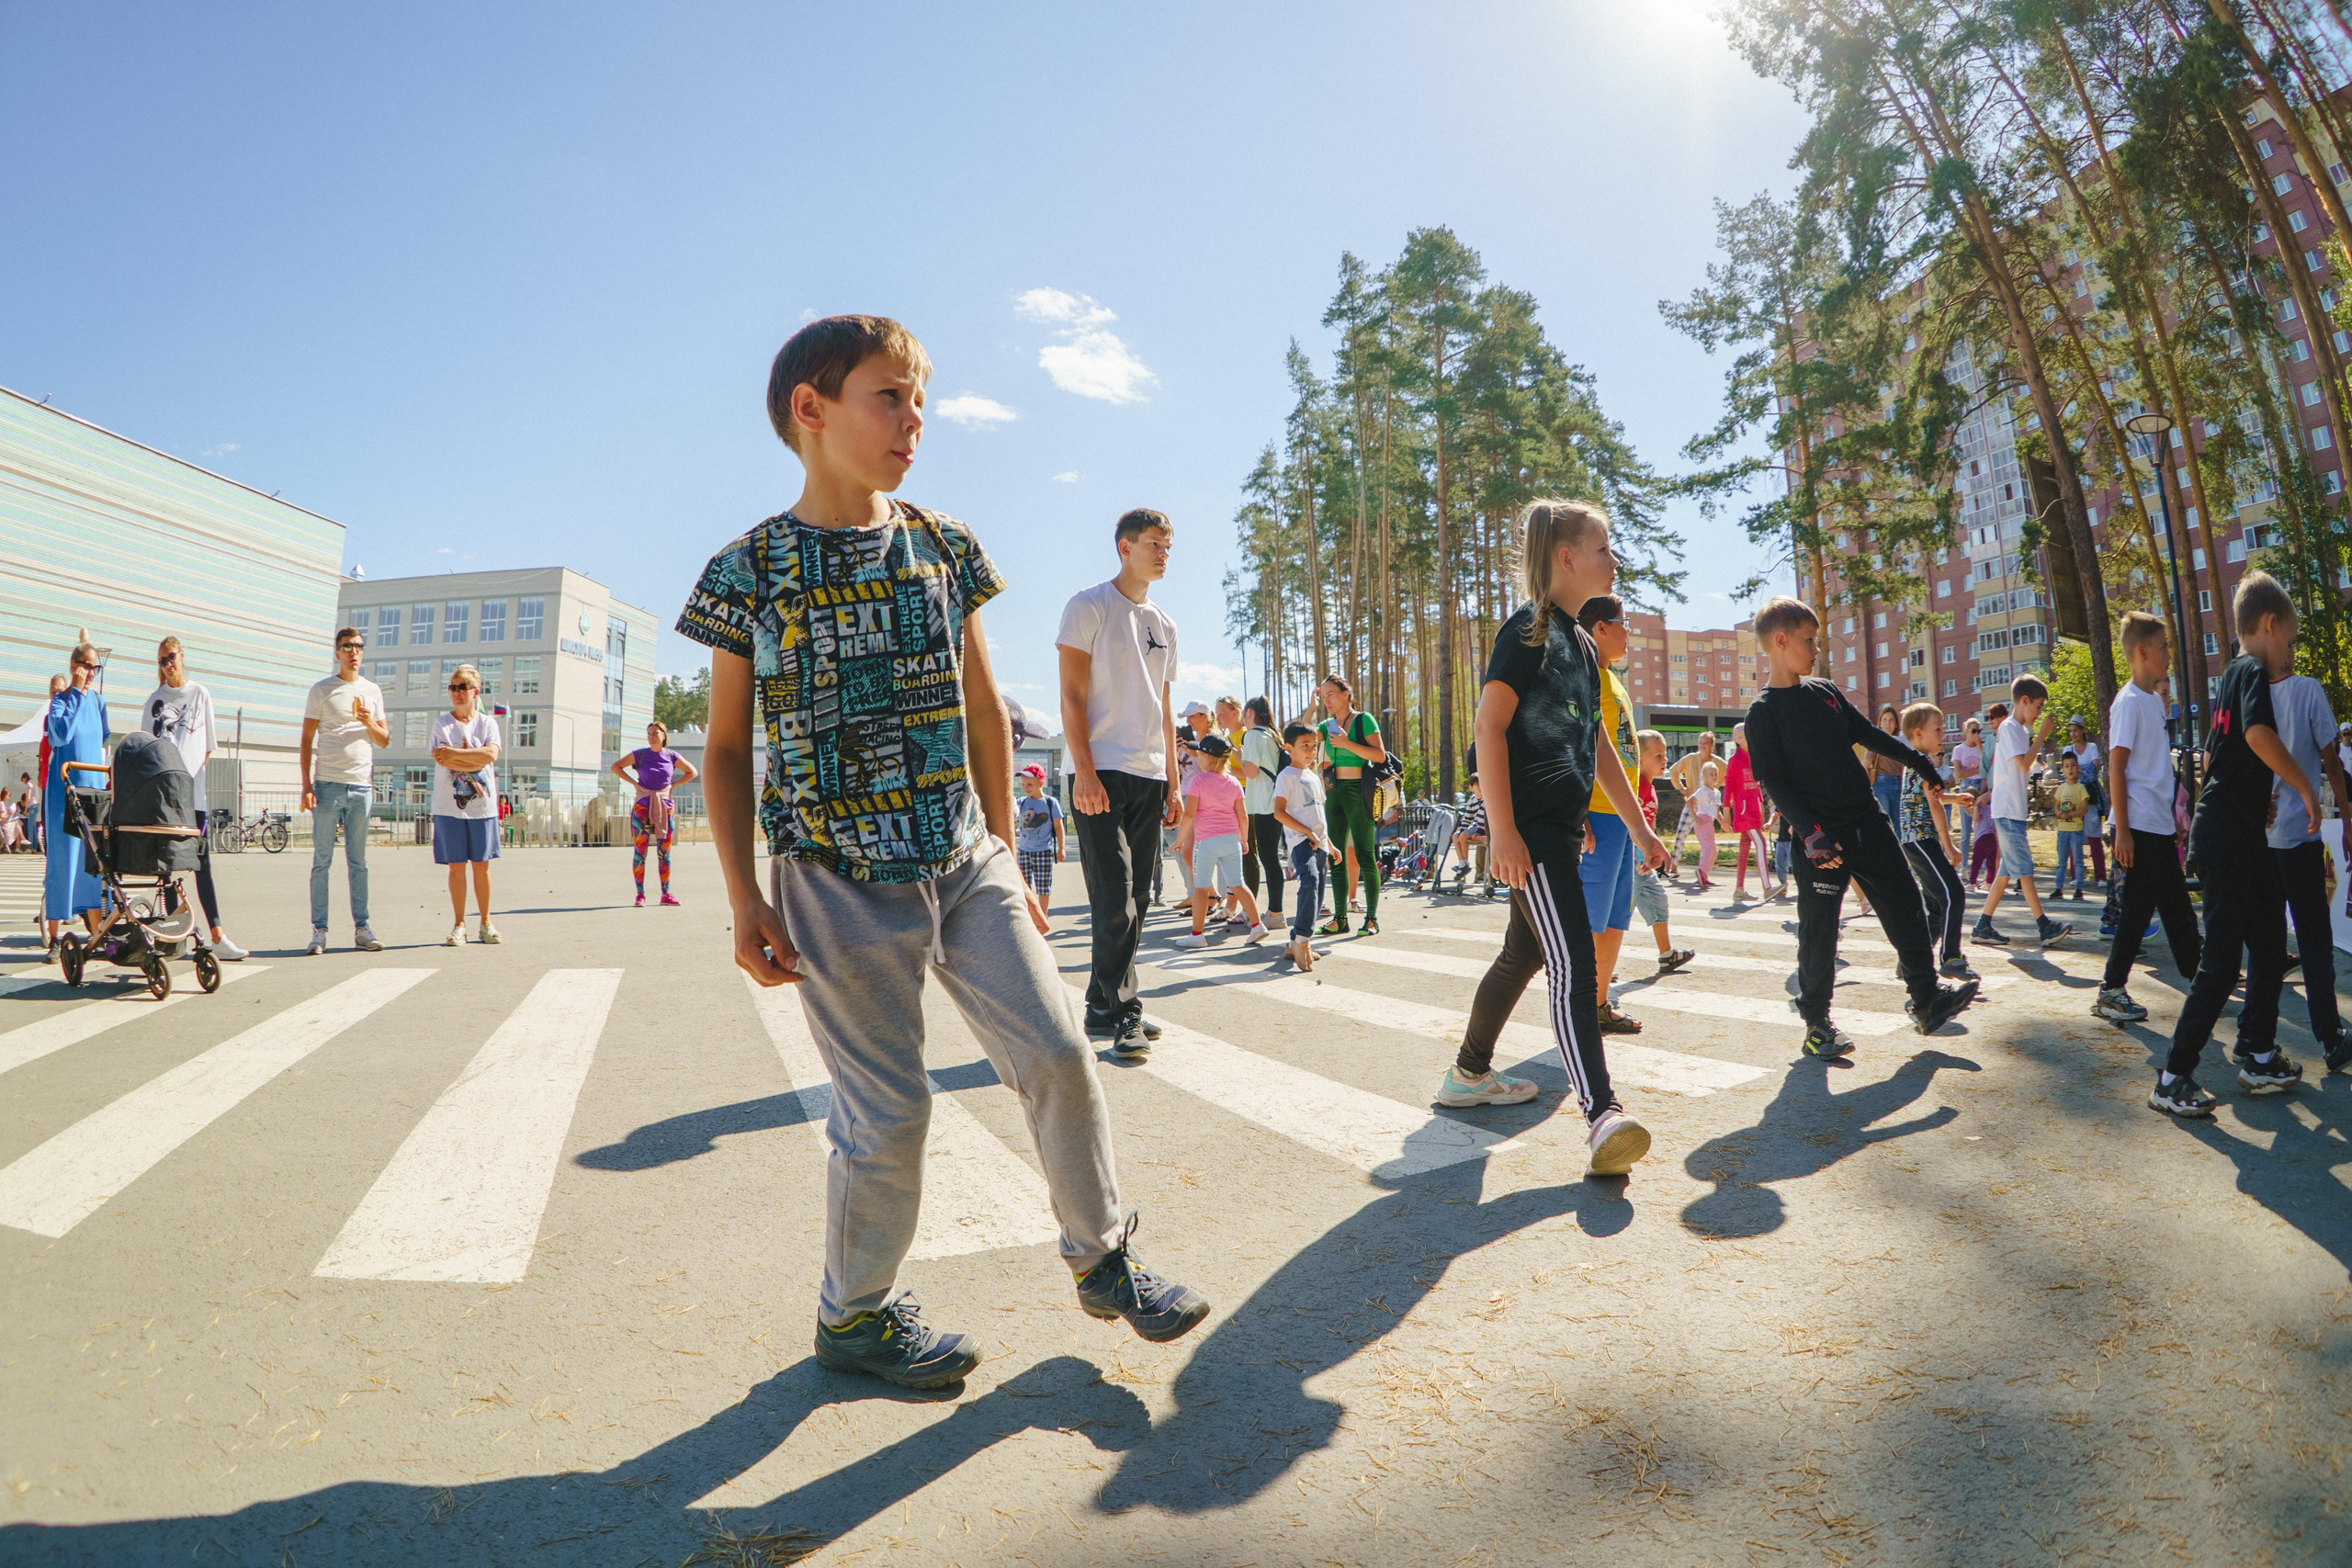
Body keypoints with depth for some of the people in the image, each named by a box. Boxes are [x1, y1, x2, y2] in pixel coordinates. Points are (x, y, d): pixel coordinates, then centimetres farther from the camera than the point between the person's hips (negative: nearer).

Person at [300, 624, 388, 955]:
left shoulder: (372, 691, 14)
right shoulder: (321, 691, 5)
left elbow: (385, 740, 14)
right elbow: (307, 739, 3)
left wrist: (369, 723, -8)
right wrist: (307, 785, -5)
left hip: (361, 785, 3)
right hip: (327, 785, -2)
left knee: (358, 862, 6)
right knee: (321, 862, 0)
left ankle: (361, 929, 9)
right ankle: (319, 931, 3)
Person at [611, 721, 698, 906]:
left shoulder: (671, 756, 3)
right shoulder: (640, 754, -1)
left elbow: (693, 772, 12)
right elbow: (615, 767, 4)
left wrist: (672, 785, 3)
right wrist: (634, 783, -4)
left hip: (666, 807, 2)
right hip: (643, 806, -2)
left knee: (664, 852, 5)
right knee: (640, 850, -3)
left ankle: (666, 893, 12)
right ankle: (640, 894, 1)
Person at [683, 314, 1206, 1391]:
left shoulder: (943, 547, 6)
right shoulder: (749, 571, -3)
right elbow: (727, 748, 1)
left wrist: (1004, 854, 11)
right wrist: (744, 900, -6)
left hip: (963, 859, 4)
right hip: (839, 880, -3)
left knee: (1056, 1051, 1)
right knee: (888, 1111, 2)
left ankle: (1103, 1259, 26)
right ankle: (852, 1314, 30)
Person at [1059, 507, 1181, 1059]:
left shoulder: (1163, 624, 19)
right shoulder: (1089, 606, 0)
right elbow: (1071, 695, -7)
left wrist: (1172, 783, 14)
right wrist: (1084, 772, -16)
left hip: (1149, 778, 7)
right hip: (1102, 774, -7)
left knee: (1137, 898, 7)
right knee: (1115, 898, -10)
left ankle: (1102, 1005, 17)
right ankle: (1123, 1011, -1)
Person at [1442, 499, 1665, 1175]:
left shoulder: (1583, 644, 19)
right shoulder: (1528, 630, -9)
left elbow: (1596, 743, 23)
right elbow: (1489, 726, -17)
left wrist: (1639, 826, 21)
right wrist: (1503, 831, -23)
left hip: (1563, 826, 10)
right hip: (1529, 826, -10)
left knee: (1525, 952, 17)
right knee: (1573, 965, -15)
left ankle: (1469, 1074, 30)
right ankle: (1602, 1114, -17)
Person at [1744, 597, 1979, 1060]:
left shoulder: (1825, 690, 11)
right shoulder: (1763, 713, -10)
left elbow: (1868, 734, 23)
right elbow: (1775, 782, -15)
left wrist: (1917, 761, 27)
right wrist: (1810, 834, -23)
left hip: (1868, 820, 7)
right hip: (1821, 838, -7)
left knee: (1906, 907, 12)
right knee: (1819, 929, -3)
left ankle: (1927, 1002, 25)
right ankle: (1817, 1023, 10)